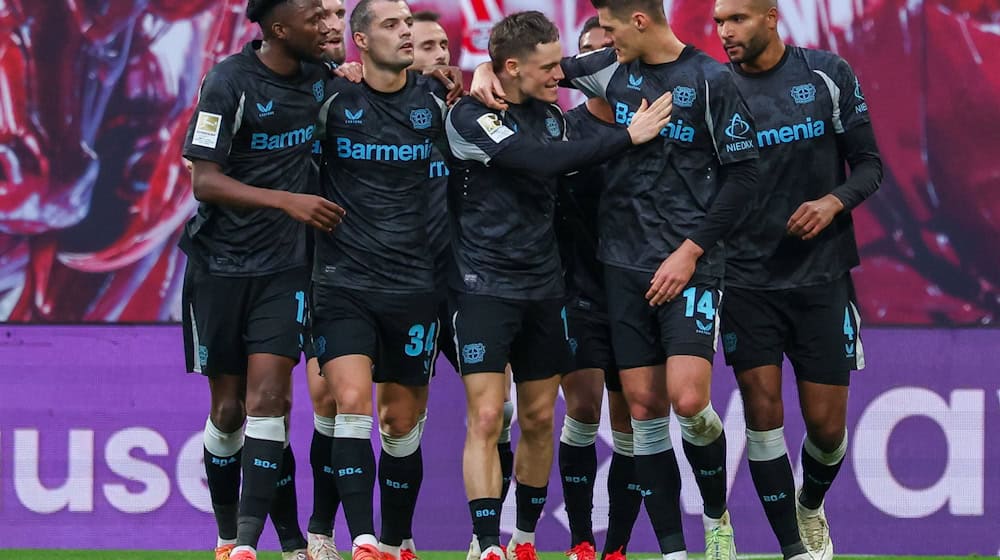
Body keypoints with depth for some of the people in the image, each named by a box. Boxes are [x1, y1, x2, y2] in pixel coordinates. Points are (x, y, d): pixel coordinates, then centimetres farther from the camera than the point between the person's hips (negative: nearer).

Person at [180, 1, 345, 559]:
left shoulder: (320, 77, 3)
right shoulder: (230, 83, -12)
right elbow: (205, 181, -15)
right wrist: (288, 201, -24)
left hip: (284, 266, 3)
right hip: (222, 265, -3)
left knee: (268, 396, -11)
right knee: (228, 408, 5)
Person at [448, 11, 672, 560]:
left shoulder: (549, 115, 10)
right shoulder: (469, 117, -13)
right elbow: (539, 162, -24)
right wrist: (628, 137, -22)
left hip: (543, 288, 7)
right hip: (485, 284, -7)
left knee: (538, 419, 9)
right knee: (486, 417, -12)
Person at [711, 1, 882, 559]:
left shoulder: (829, 75, -1)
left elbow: (869, 163, 3)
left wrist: (836, 201, -16)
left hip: (821, 276, 0)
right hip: (747, 278, 0)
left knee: (826, 424, 2)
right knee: (763, 410, -8)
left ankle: (811, 506, 34)